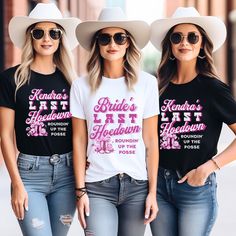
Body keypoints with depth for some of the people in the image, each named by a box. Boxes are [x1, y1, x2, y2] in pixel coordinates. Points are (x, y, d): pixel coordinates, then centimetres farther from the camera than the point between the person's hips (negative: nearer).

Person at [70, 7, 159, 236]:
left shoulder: (147, 83, 2)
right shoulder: (82, 86, 2)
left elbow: (151, 140, 3)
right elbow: (79, 141, 4)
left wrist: (152, 191, 1)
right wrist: (80, 191, 0)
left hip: (137, 185, 1)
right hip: (97, 186, -1)